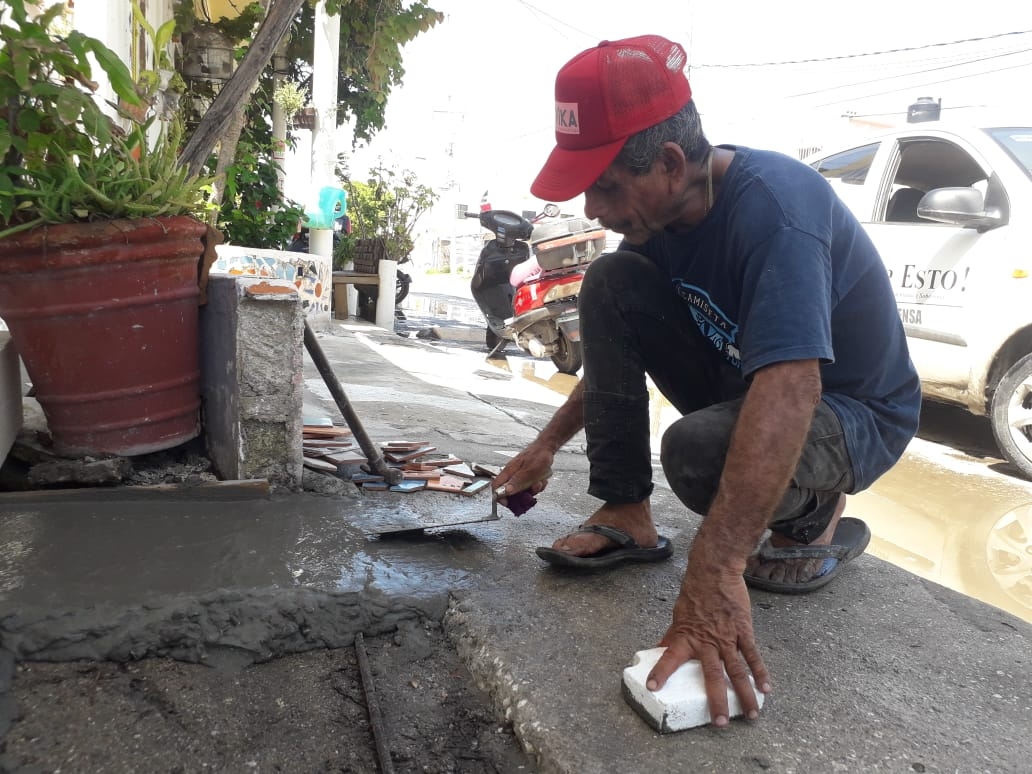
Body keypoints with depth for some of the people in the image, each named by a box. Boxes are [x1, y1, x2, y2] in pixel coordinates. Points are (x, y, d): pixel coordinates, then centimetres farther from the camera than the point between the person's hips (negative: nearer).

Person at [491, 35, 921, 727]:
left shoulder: (773, 203, -31)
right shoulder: (664, 208, -7)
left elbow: (791, 386, -44)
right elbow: (617, 344, 6)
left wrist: (716, 571, -50)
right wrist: (547, 446, 5)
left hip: (852, 410, -7)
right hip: (744, 383, 7)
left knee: (698, 450, -38)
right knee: (609, 284, -11)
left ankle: (816, 515, -3)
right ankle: (627, 516, -8)